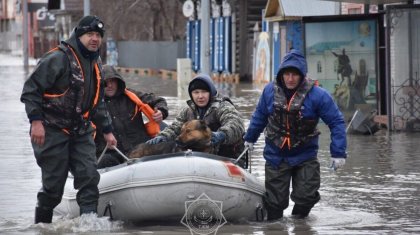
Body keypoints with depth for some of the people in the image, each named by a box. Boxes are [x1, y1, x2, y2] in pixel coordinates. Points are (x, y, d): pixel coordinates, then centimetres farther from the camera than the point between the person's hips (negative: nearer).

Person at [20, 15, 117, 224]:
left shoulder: (94, 64, 14)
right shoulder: (58, 58, -14)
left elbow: (97, 103, 26)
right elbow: (31, 89, -16)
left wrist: (107, 130, 23)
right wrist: (36, 121, -23)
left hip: (80, 132, 7)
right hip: (52, 130, -7)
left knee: (89, 175, -8)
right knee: (54, 183, -3)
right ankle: (42, 226, 15)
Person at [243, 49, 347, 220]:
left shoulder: (317, 95, -16)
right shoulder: (270, 91, -6)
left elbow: (336, 122, -10)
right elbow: (259, 116, 12)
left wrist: (338, 153, -15)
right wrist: (250, 138, 24)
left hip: (305, 156, -2)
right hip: (276, 156, 2)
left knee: (306, 196, -8)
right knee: (275, 201, 6)